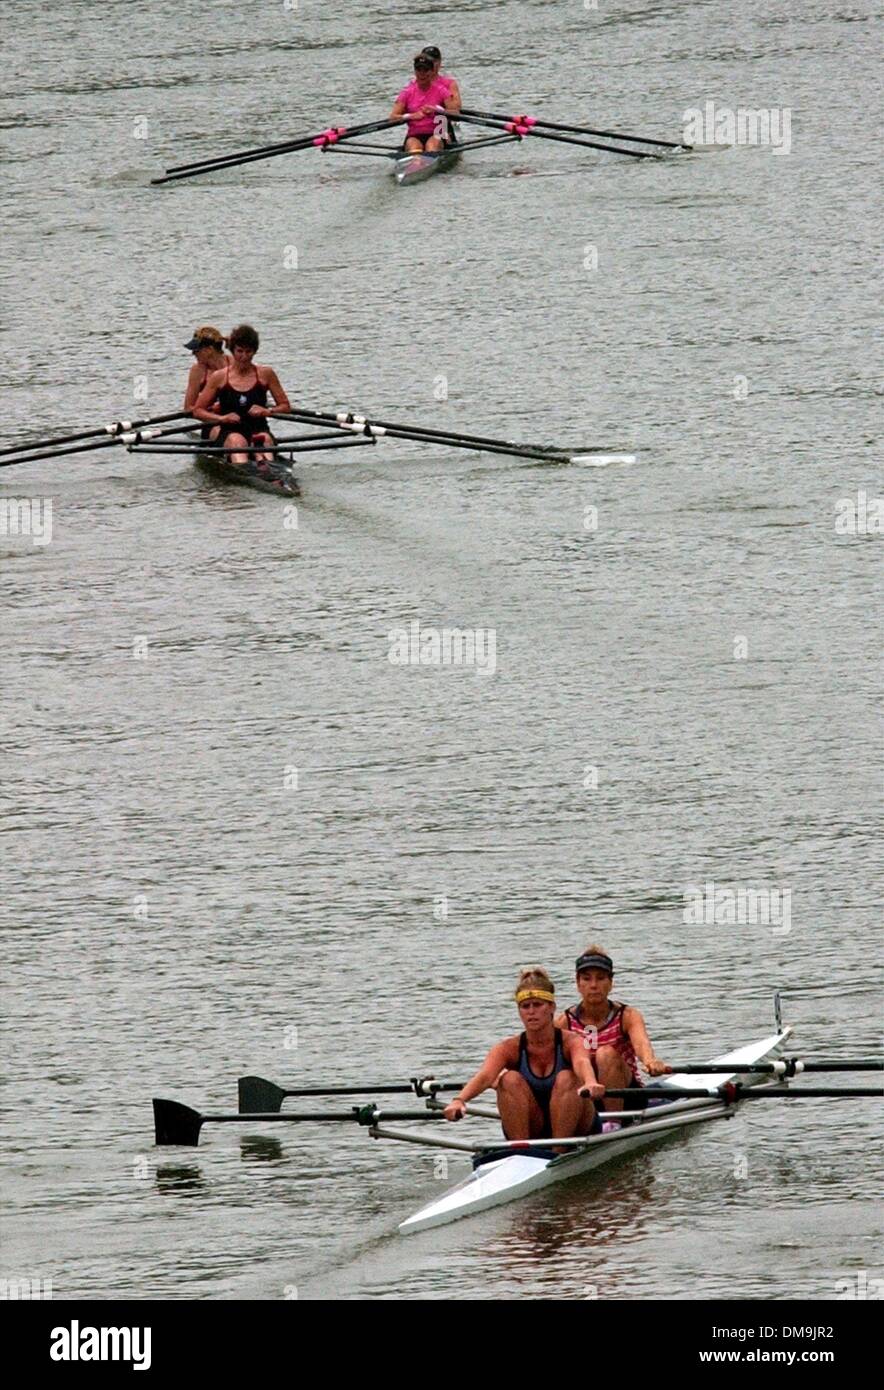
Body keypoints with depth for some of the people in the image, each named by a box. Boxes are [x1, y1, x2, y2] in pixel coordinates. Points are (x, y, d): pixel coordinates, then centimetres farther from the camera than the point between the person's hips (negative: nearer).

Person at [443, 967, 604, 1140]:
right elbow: (485, 1076, -28)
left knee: (566, 1078, -28)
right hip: (529, 1134, 2)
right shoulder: (509, 1048, -8)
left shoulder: (570, 1042, -14)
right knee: (511, 1080, -23)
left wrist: (590, 1083, -65)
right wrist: (460, 1100, -51)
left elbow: (582, 1063, -39)